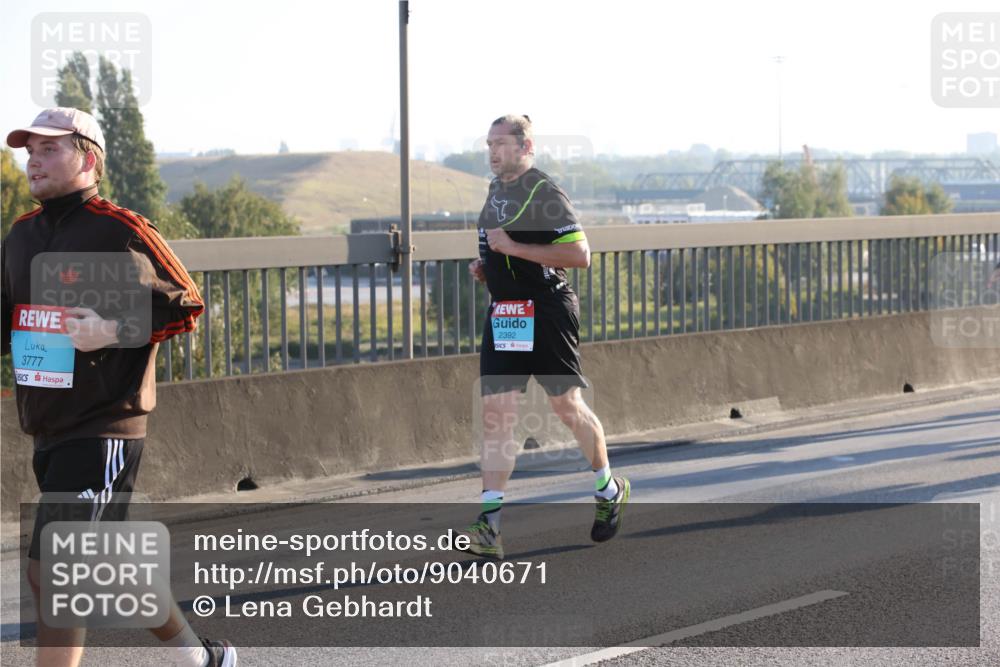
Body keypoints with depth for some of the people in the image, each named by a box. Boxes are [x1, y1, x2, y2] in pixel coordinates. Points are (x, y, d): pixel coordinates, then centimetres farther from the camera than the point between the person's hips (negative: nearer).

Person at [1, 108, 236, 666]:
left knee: (52, 574, -13)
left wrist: (115, 331, -20)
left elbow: (187, 305, -8)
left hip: (106, 428, -8)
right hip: (48, 432, 8)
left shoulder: (123, 232, -10)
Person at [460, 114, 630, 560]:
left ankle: (610, 490, 28)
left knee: (566, 405, 3)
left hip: (546, 312, -7)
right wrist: (484, 267, 10)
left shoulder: (544, 192, -12)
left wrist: (513, 248, -21)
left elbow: (580, 255, -19)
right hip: (502, 314, 7)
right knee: (496, 412, -3)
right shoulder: (495, 189, 15)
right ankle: (489, 526, -8)